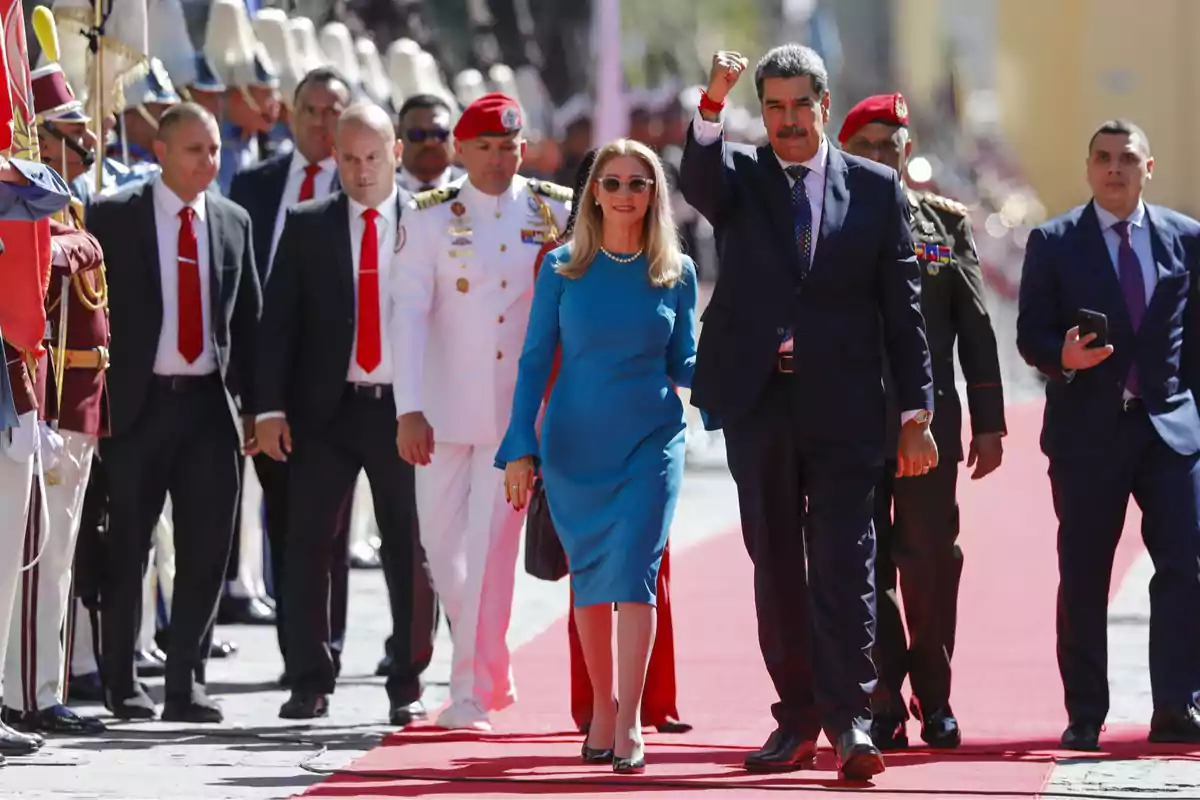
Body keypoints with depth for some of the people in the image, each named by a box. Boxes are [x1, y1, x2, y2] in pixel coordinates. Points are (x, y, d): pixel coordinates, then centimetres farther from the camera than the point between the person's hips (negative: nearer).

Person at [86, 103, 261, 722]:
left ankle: (186, 683, 9)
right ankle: (120, 683, 11)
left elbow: (247, 318, 14)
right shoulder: (113, 217, -1)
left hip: (210, 402, 3)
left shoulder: (233, 223, 11)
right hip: (138, 400, -3)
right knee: (127, 549, 1)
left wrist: (249, 405, 9)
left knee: (206, 550, 2)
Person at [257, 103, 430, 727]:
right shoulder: (307, 226, 6)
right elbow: (277, 320, 4)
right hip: (325, 411, 1)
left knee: (410, 552, 3)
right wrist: (271, 407, -4)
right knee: (308, 547, 0)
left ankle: (407, 686, 11)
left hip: (405, 410, -1)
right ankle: (309, 685, 7)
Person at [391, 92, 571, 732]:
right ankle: (490, 671, 27)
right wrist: (410, 409, -14)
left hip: (519, 408, -1)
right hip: (445, 408, 1)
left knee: (492, 546, -8)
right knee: (442, 546, 6)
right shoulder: (431, 218, 1)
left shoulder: (556, 213, 3)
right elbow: (409, 313, -5)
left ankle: (473, 695, -3)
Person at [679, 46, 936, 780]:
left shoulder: (876, 189, 5)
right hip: (758, 398, 2)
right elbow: (699, 180, -19)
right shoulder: (740, 177, 7)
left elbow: (902, 307, 4)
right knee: (776, 565, 7)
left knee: (843, 561, -9)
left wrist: (917, 413, -1)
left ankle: (851, 719, -12)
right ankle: (798, 718, 13)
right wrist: (714, 102, -37)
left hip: (843, 405, -2)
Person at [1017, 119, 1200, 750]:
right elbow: (1030, 335, 1)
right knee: (1083, 579, 3)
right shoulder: (1053, 243, 4)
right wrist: (1063, 357, -20)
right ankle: (1084, 717, 11)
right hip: (1087, 431, -1)